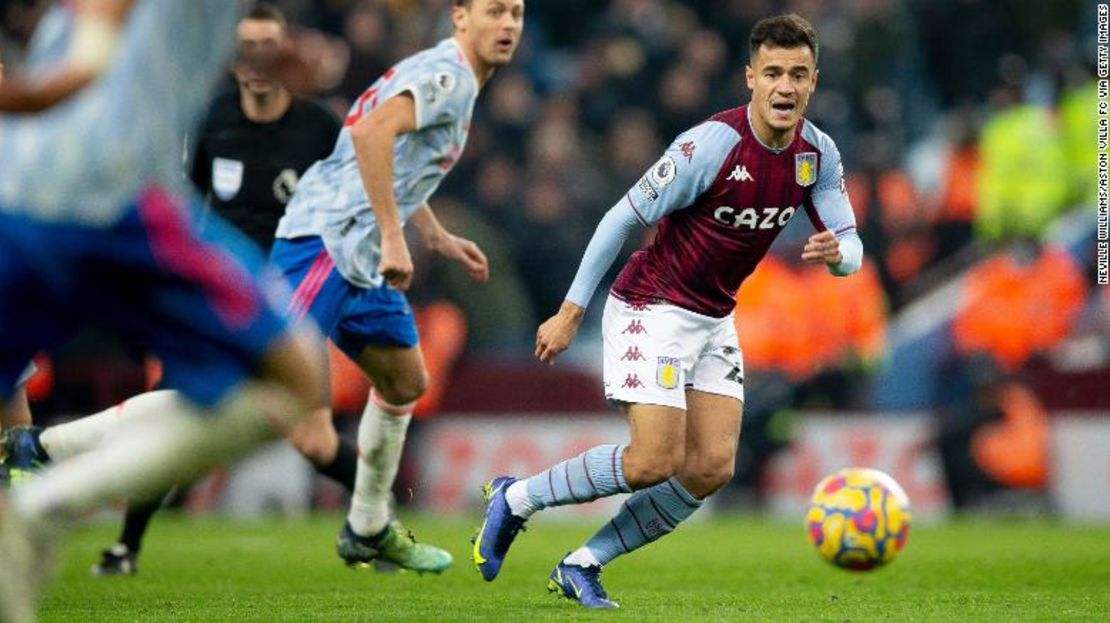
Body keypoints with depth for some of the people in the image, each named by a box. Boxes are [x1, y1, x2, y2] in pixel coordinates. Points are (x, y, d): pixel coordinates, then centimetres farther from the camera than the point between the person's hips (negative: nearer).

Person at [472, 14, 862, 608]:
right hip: (652, 309, -7)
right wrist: (570, 312, -17)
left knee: (711, 468, -3)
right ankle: (515, 499, 5)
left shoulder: (818, 153, -3)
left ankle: (581, 565, 9)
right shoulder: (711, 145, -23)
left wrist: (836, 252, -26)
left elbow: (850, 246, 1)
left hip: (713, 321, 7)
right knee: (656, 461, -16)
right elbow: (623, 218, -18)